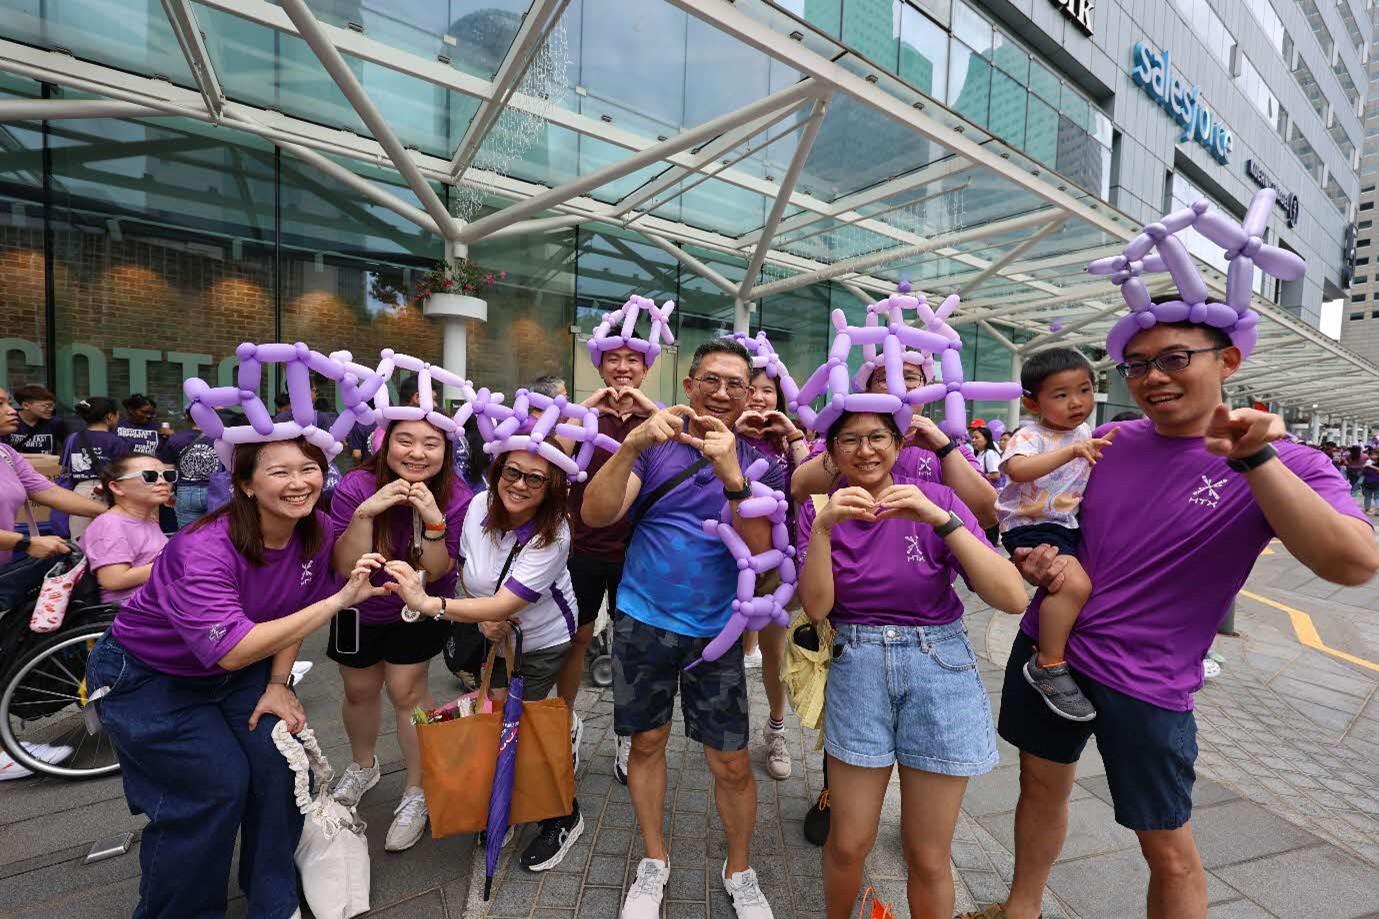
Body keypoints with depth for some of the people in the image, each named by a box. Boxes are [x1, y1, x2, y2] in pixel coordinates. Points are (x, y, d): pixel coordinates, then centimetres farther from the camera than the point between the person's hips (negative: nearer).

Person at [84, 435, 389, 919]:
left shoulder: (316, 528, -16)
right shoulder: (203, 548, -33)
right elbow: (230, 651, -42)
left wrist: (279, 685, -7)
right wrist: (338, 600, -43)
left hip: (238, 666, 5)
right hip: (147, 675, -4)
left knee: (281, 756, -9)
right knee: (218, 784, -12)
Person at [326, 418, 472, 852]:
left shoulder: (455, 496, -25)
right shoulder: (356, 486, -26)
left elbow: (435, 573, -24)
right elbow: (345, 568, -26)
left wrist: (434, 522, -41)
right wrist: (365, 513, -41)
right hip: (359, 608, 2)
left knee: (406, 690, -2)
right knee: (359, 689, 19)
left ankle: (417, 793, 21)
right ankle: (363, 766, 49)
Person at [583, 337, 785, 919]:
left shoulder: (758, 461, -3)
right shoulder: (654, 444, -5)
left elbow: (760, 549, -15)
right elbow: (595, 515, -17)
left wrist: (731, 474, -28)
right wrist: (632, 444, -32)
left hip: (715, 629, 0)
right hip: (642, 620, 1)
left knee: (731, 763, 5)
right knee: (647, 741, 15)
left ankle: (739, 872, 35)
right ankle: (653, 862, 41)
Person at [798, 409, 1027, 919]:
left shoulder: (935, 500, -7)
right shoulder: (819, 511, -1)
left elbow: (1013, 597, -16)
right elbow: (816, 606, -12)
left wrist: (939, 519, -26)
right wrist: (823, 527, -25)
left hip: (939, 672, -1)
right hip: (857, 672, 1)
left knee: (927, 857, 11)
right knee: (849, 843, 11)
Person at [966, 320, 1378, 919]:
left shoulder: (1285, 465, -8)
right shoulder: (1109, 442, 2)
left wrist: (1254, 458, -32)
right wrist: (1036, 558, -6)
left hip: (1146, 684, -4)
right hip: (1046, 645, 4)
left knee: (1168, 850, 12)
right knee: (1041, 785, 20)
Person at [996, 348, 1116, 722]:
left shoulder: (1084, 433, 12)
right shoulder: (1029, 436, -13)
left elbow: (1093, 470, 32)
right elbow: (1018, 469, -36)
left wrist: (1102, 448, 12)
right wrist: (1072, 450, -39)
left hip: (1067, 525, 9)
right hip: (1029, 526, -9)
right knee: (1075, 583, -29)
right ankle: (1047, 665, -14)